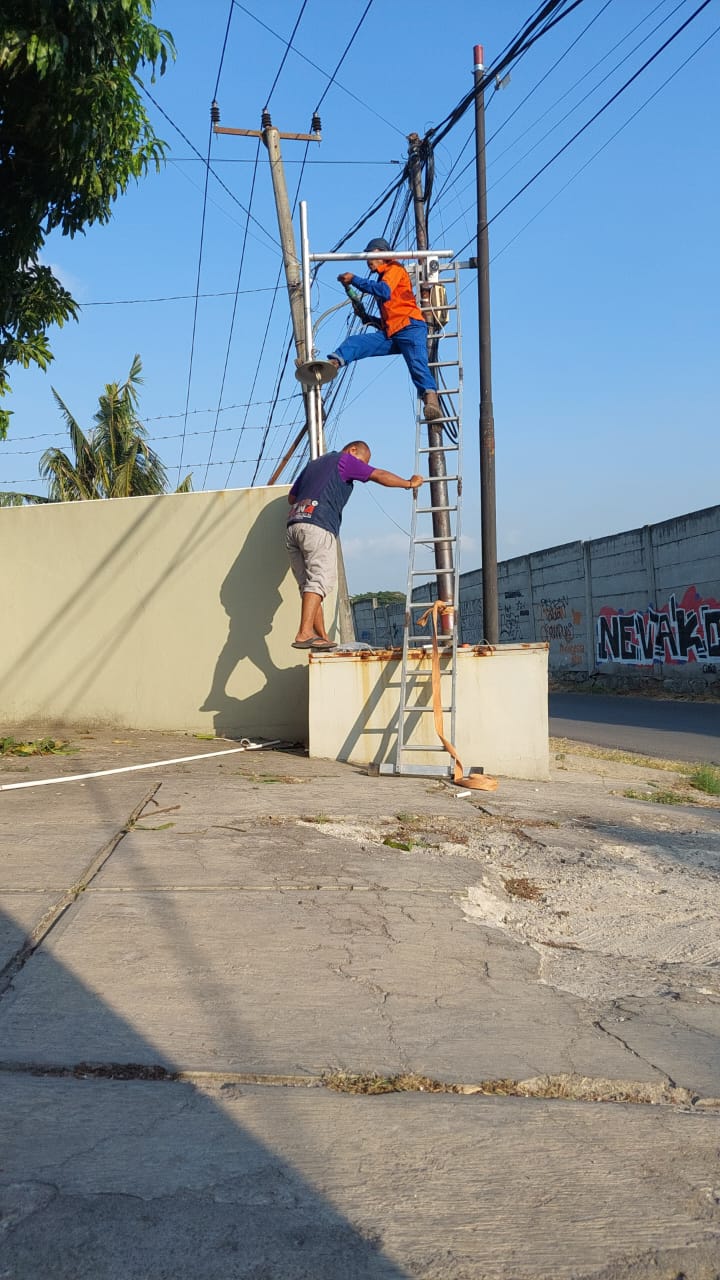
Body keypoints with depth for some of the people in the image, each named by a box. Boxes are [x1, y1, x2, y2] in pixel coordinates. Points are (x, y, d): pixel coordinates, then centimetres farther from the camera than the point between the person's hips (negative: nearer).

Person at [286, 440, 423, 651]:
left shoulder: (313, 464, 31)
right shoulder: (344, 460, 10)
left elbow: (291, 497, 33)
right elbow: (380, 476, 9)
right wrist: (409, 483, 21)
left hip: (294, 526, 8)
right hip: (318, 527, -8)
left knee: (308, 584, 5)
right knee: (320, 579, -13)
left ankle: (321, 637, 3)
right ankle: (304, 634, -25)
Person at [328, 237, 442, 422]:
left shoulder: (395, 269, 11)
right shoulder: (382, 279, 34)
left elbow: (384, 291, -14)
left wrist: (354, 280, -9)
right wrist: (366, 317, 17)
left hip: (410, 327, -7)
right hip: (390, 334, 7)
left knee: (417, 365, -29)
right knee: (355, 342, -13)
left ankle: (431, 399, -47)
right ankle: (333, 363, -38)